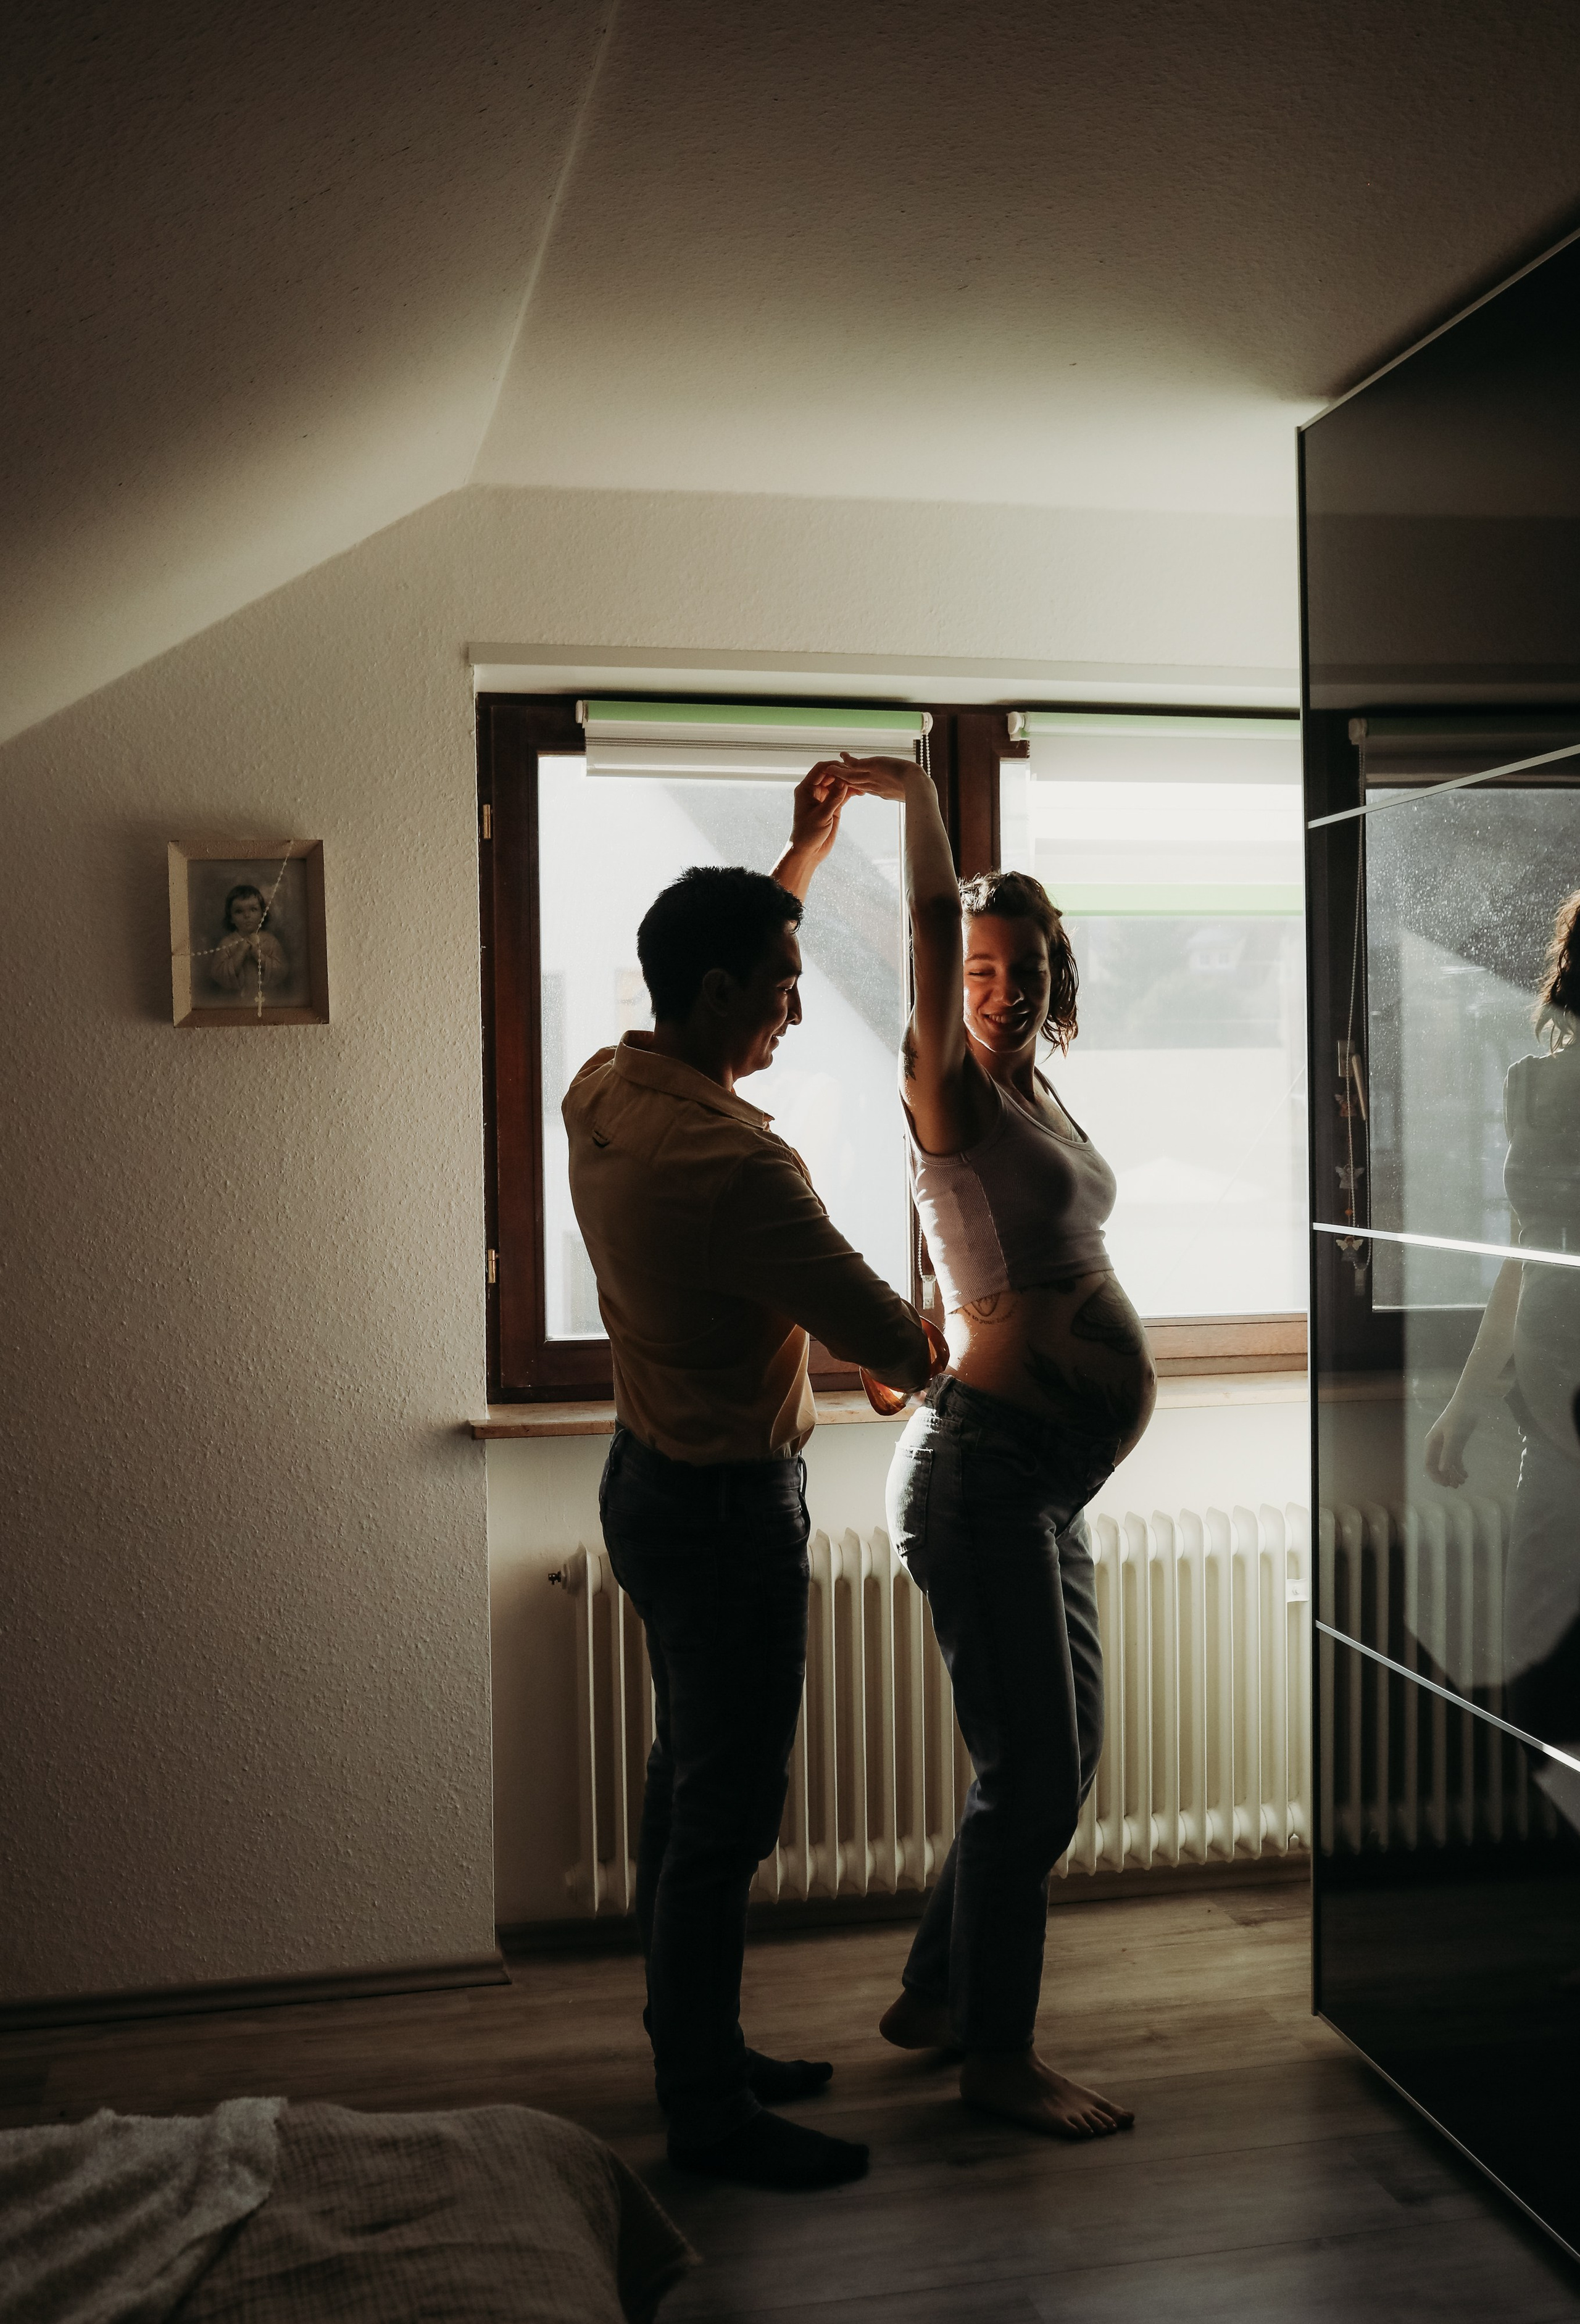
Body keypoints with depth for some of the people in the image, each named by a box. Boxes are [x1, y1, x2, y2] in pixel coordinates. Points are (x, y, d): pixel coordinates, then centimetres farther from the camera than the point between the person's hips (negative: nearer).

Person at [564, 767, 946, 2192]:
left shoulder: (603, 1090, 0)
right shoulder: (731, 1161, -28)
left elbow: (727, 953, 21)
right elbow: (890, 1340, -21)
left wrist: (809, 847, 25)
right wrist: (925, 1354, 2)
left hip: (653, 1475, 10)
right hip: (729, 1505, -10)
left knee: (691, 1776, 20)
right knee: (728, 1813, 3)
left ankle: (692, 2044, 36)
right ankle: (711, 2115, 18)